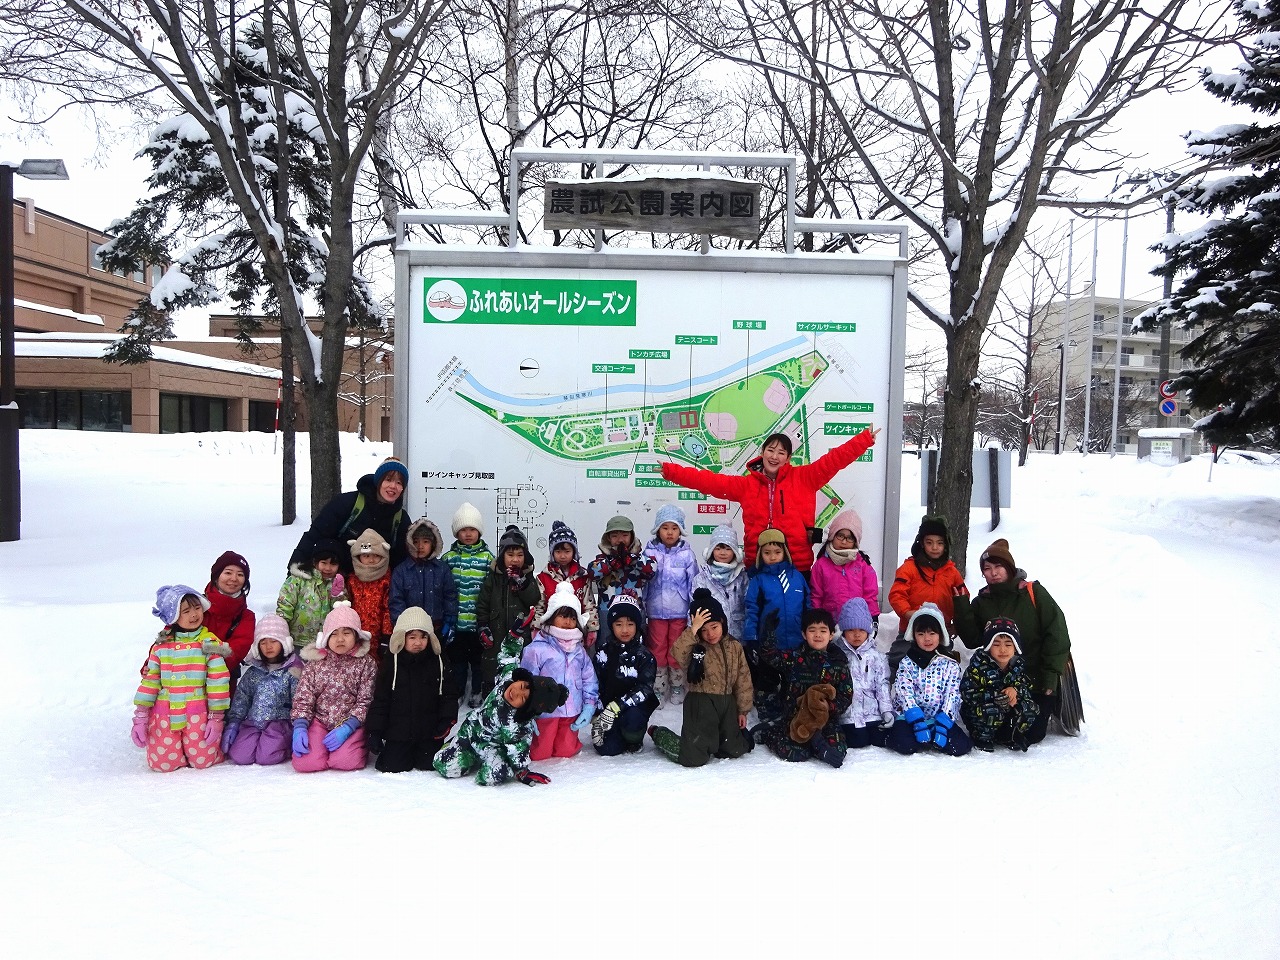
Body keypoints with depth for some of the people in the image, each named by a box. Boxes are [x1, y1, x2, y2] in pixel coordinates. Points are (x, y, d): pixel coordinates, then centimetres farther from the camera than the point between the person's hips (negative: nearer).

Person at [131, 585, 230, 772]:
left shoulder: (209, 643, -2)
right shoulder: (161, 645, 4)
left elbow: (218, 681, -3)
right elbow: (149, 680, 6)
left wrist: (216, 717, -6)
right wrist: (140, 716, 1)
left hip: (198, 713, -2)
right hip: (164, 714, 2)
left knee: (202, 761, -6)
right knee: (162, 763, -4)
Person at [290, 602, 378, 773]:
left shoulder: (366, 663, -2)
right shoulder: (315, 663, 5)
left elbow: (365, 701, -7)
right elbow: (302, 699, 2)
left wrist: (346, 728, -18)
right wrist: (299, 728, -14)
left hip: (351, 723, -2)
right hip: (319, 721, 2)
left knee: (345, 762, -27)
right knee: (304, 763, -21)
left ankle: (355, 745, 10)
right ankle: (322, 744, 14)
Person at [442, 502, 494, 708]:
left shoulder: (487, 557, -1)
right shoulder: (449, 557, 1)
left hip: (479, 620, -1)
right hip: (457, 620, 1)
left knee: (478, 657, 11)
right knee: (457, 657, 12)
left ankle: (478, 692, 25)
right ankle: (457, 692, 26)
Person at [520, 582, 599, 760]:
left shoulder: (579, 651, 5)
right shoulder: (537, 649, -13)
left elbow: (590, 680, 9)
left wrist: (589, 707, -1)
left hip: (572, 715, 4)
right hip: (545, 712, -4)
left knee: (567, 751, 13)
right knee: (539, 754, 8)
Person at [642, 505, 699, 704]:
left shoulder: (686, 554, -6)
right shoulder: (650, 552, -4)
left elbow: (693, 585, -2)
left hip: (679, 612, -1)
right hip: (656, 611, 1)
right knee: (657, 650, 10)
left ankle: (677, 687, 27)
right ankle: (658, 688, 24)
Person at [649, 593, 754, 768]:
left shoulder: (734, 647, 4)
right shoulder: (695, 647, -8)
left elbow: (743, 679, 8)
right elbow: (677, 654, -32)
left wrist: (743, 710, 8)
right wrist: (693, 629, -34)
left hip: (727, 703, 5)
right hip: (701, 704, -5)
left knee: (734, 750, 11)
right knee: (694, 758, -9)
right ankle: (659, 734, 19)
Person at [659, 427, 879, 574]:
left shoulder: (803, 478, 4)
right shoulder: (746, 485, 8)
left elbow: (834, 459, -2)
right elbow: (709, 481, 4)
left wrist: (865, 440, -10)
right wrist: (671, 471, -2)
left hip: (797, 565, -1)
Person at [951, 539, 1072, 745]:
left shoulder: (1033, 593, -7)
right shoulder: (981, 601, 4)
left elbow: (1056, 633, -8)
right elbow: (972, 640, -4)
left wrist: (1051, 674, -13)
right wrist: (962, 606, -12)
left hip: (1036, 681, -3)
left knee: (1031, 735, 0)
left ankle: (1049, 705, 29)